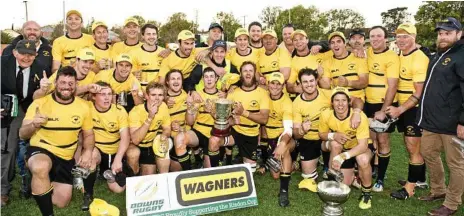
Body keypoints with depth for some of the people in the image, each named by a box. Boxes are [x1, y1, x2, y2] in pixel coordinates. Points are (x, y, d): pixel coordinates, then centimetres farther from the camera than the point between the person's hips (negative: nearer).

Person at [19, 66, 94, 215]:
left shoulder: (83, 106, -3)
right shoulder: (40, 103, -11)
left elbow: (88, 134, 7)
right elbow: (22, 134, -10)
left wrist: (88, 151, -14)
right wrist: (33, 125, -33)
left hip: (66, 158, 3)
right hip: (40, 150, -3)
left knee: (61, 202, 2)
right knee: (41, 167, -40)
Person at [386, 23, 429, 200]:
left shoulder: (419, 59, -17)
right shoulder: (400, 56, 9)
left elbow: (419, 93, -19)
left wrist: (399, 110, -21)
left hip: (415, 108, -8)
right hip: (403, 107, 8)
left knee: (413, 148, -1)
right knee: (411, 146, 17)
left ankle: (410, 187, 8)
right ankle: (420, 179, 32)